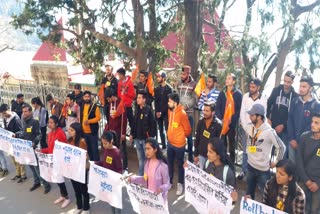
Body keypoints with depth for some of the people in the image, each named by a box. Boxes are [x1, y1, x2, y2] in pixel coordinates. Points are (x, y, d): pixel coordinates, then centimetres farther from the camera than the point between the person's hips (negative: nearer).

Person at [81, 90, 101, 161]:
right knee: (88, 148, 15)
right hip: (84, 131, 6)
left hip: (92, 131, -6)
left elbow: (98, 117, -13)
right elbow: (81, 117, 18)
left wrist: (89, 121, -23)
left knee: (94, 148, -4)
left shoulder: (95, 107, -9)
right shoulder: (82, 106, 10)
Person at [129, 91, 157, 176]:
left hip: (146, 138, -7)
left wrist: (151, 136, -16)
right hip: (137, 138, 7)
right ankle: (140, 175, 30)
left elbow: (153, 124, -15)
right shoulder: (137, 109, 7)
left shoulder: (148, 110, -14)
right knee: (140, 158, 18)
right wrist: (132, 134, 14)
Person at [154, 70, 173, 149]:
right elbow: (156, 101, 8)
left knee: (167, 130, -5)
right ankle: (163, 146, 19)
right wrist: (157, 111, -5)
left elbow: (169, 102, -11)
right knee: (161, 130, 10)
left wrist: (161, 112, -13)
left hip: (166, 113, -5)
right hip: (158, 113, 5)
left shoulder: (169, 88, -6)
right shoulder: (157, 88, 10)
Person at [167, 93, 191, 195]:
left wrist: (180, 136, 1)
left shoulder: (182, 114, -22)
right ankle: (169, 181, 36)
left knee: (180, 164, 11)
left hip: (179, 144, -6)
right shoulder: (169, 111, -1)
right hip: (170, 142, 6)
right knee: (170, 163, 19)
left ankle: (180, 184, 27)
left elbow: (188, 130, -13)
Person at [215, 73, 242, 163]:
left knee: (232, 143, 10)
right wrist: (221, 119, -9)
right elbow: (217, 107, 5)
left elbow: (239, 109, -6)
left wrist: (232, 120, -16)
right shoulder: (222, 93, 7)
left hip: (232, 123, -2)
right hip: (222, 122, 2)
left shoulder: (238, 94, -2)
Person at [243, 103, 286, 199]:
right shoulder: (249, 127, -7)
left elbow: (281, 147, -14)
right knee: (249, 194, 21)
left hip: (263, 169, -5)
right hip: (250, 166, 5)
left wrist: (276, 161, -4)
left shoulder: (269, 131, -22)